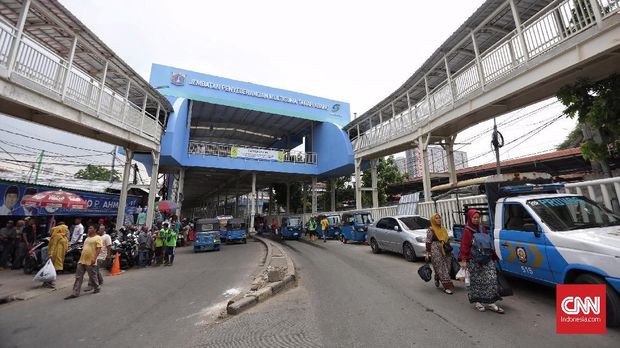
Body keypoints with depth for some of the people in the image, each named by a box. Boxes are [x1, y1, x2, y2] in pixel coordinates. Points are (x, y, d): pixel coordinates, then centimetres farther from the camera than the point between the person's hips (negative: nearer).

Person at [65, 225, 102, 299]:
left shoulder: (97, 238, -9)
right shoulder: (87, 238, 17)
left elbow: (99, 249, -17)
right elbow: (84, 249, 24)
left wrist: (94, 258, -23)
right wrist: (81, 258, 18)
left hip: (90, 261, -8)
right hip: (82, 260, 8)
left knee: (92, 276, 5)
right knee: (78, 277, 5)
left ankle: (97, 288, 21)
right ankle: (75, 293, 9)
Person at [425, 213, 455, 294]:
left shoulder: (443, 229, 13)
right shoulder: (431, 230, -7)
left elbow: (447, 241, 21)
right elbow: (428, 242, -10)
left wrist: (450, 251, 20)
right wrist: (427, 253, -14)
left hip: (445, 251, 7)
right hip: (436, 252, -7)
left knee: (447, 268, 8)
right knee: (441, 269, -4)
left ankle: (437, 278, 33)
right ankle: (447, 287, 3)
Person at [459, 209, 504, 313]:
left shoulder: (482, 228, 13)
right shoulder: (467, 231, -4)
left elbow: (489, 243, 19)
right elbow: (464, 247, -8)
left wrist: (493, 256, 15)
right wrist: (463, 260, -13)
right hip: (474, 261, -5)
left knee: (491, 279, -1)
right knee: (476, 281, 0)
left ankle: (491, 303, 8)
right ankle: (477, 302, 14)